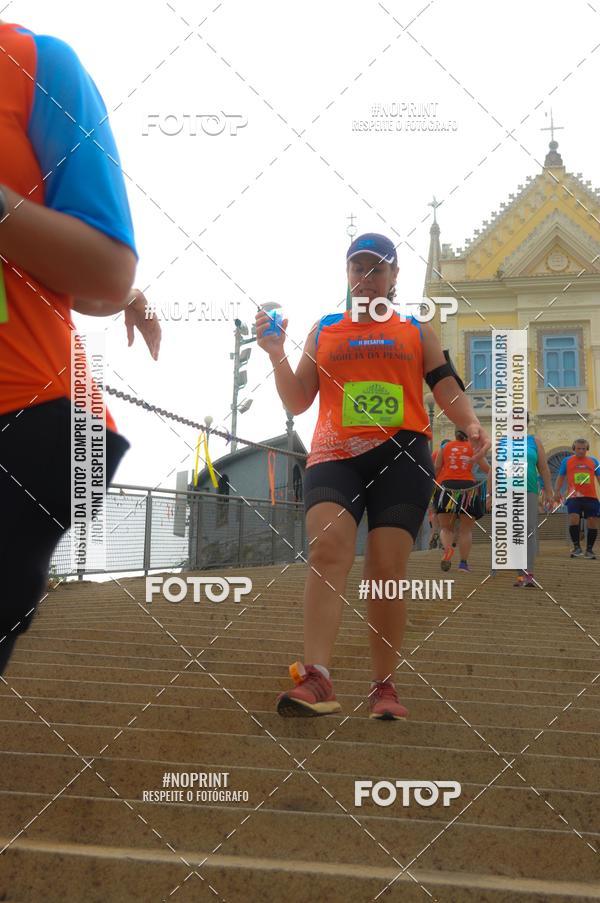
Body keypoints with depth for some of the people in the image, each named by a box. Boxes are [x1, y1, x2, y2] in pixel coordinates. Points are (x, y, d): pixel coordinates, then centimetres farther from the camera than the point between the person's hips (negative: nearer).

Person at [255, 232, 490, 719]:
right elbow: (298, 401, 15)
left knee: (387, 570, -3)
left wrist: (472, 424, -9)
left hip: (402, 455, 0)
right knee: (326, 548, -22)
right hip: (334, 455, 0)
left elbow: (447, 388, 11)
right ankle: (316, 678, -29)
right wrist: (277, 354, 0)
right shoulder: (324, 329, 18)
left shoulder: (417, 330, 17)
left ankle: (384, 686, 8)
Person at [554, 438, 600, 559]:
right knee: (573, 519, -16)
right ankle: (576, 547, -3)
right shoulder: (566, 461, 8)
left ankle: (589, 549, 13)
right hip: (574, 497, -2)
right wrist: (557, 491, -2)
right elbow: (561, 477, 12)